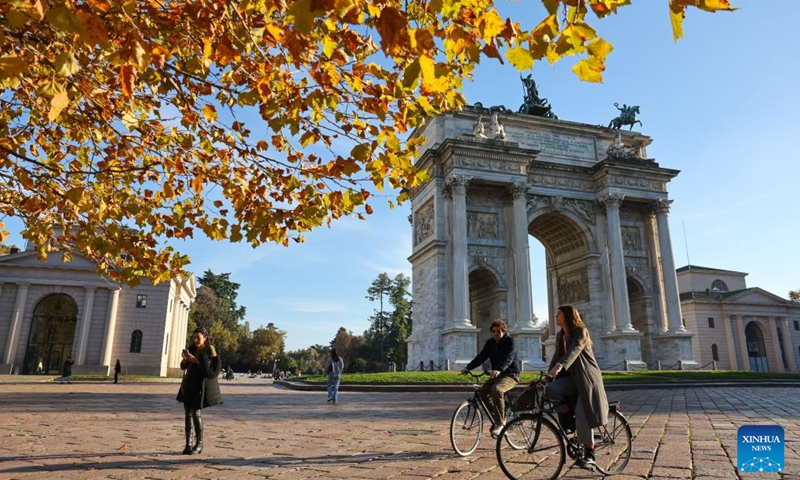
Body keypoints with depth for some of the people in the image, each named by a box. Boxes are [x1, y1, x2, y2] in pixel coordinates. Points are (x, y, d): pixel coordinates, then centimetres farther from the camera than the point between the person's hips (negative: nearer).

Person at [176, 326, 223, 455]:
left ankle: (199, 444, 2)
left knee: (196, 413, -9)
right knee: (188, 413, 3)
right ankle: (188, 443, 10)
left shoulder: (210, 350, -8)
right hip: (189, 384, 5)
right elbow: (183, 366, 11)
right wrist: (185, 358, -10)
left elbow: (209, 370, -17)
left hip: (201, 385, -5)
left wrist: (195, 360, -22)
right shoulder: (192, 348, 7)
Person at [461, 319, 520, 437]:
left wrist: (499, 370, -48)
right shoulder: (490, 343, 6)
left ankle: (500, 423, -24)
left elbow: (508, 358, -29)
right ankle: (496, 419, 9)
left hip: (510, 375, -7)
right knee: (482, 393, -11)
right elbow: (481, 357, -2)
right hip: (496, 375, 7)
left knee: (496, 389, -34)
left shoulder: (510, 342, -12)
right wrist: (468, 368, -17)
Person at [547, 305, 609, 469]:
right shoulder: (560, 335, 10)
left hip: (586, 377, -6)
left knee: (582, 414, -15)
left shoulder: (580, 331, -12)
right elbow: (556, 356, 5)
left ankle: (589, 455, -6)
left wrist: (559, 366, -47)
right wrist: (548, 374, -9)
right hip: (571, 377, 6)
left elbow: (574, 351, -30)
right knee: (551, 390, -22)